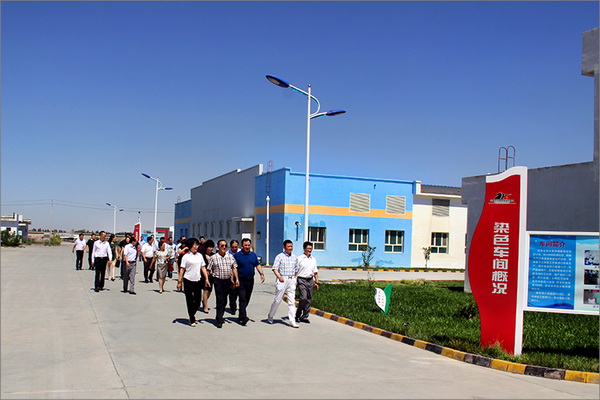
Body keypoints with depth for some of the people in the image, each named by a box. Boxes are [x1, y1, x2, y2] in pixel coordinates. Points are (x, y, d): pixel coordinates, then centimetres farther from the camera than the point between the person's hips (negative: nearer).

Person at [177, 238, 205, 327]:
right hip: (188, 280, -4)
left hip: (197, 281, 4)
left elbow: (203, 268, 11)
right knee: (190, 300, 4)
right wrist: (179, 281, -8)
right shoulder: (186, 256, -5)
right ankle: (192, 320, 14)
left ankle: (193, 313, 33)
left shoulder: (199, 255, 8)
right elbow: (182, 269, -5)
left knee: (198, 300, 6)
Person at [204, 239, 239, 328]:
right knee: (220, 301, -6)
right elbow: (207, 269, 1)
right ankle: (219, 321, -2)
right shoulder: (213, 257, -2)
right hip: (218, 281, -4)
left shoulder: (230, 256, 9)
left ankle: (220, 317, 28)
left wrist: (236, 279, 6)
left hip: (228, 281, 4)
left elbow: (234, 268, 11)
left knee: (224, 301, 12)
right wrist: (206, 279, -8)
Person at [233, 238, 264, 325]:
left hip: (250, 280, 5)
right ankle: (243, 317, -17)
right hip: (240, 281, -5)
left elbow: (257, 265, 12)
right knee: (242, 299, -12)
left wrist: (261, 274, -4)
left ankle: (241, 316, 24)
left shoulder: (253, 255, 10)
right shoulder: (237, 255, -3)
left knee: (247, 300, 11)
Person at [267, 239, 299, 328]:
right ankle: (270, 317, 21)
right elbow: (274, 268, -8)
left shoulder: (294, 258, 12)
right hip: (282, 280, -4)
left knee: (292, 301, 0)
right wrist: (279, 277, -21)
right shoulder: (280, 256, -2)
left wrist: (294, 279, 13)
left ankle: (292, 321, -1)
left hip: (292, 280, 4)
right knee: (277, 300, 2)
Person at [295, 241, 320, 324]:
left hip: (310, 280, 6)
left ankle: (304, 317, 14)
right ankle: (298, 315, 3)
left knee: (309, 299, 5)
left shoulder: (313, 259, 14)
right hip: (302, 280, -5)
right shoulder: (299, 259, -3)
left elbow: (315, 272, 19)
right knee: (303, 298, -14)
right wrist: (295, 282, -9)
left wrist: (316, 282, 12)